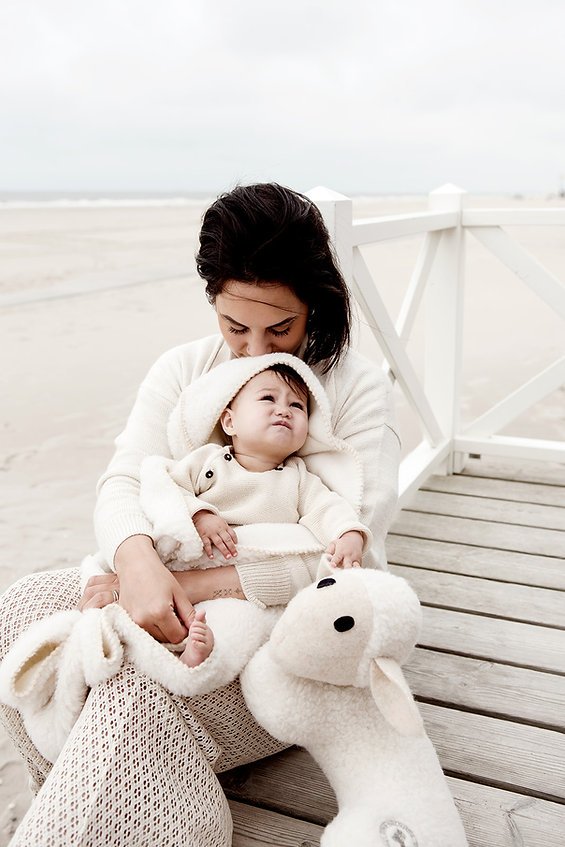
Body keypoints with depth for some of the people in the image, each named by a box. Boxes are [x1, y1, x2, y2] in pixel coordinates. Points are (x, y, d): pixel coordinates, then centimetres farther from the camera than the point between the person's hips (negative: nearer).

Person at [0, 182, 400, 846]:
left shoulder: (356, 387, -10)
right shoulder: (182, 370, 2)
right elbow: (123, 482, -8)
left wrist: (192, 582, -27)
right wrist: (139, 562, -33)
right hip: (177, 586, 5)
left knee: (145, 678, -32)